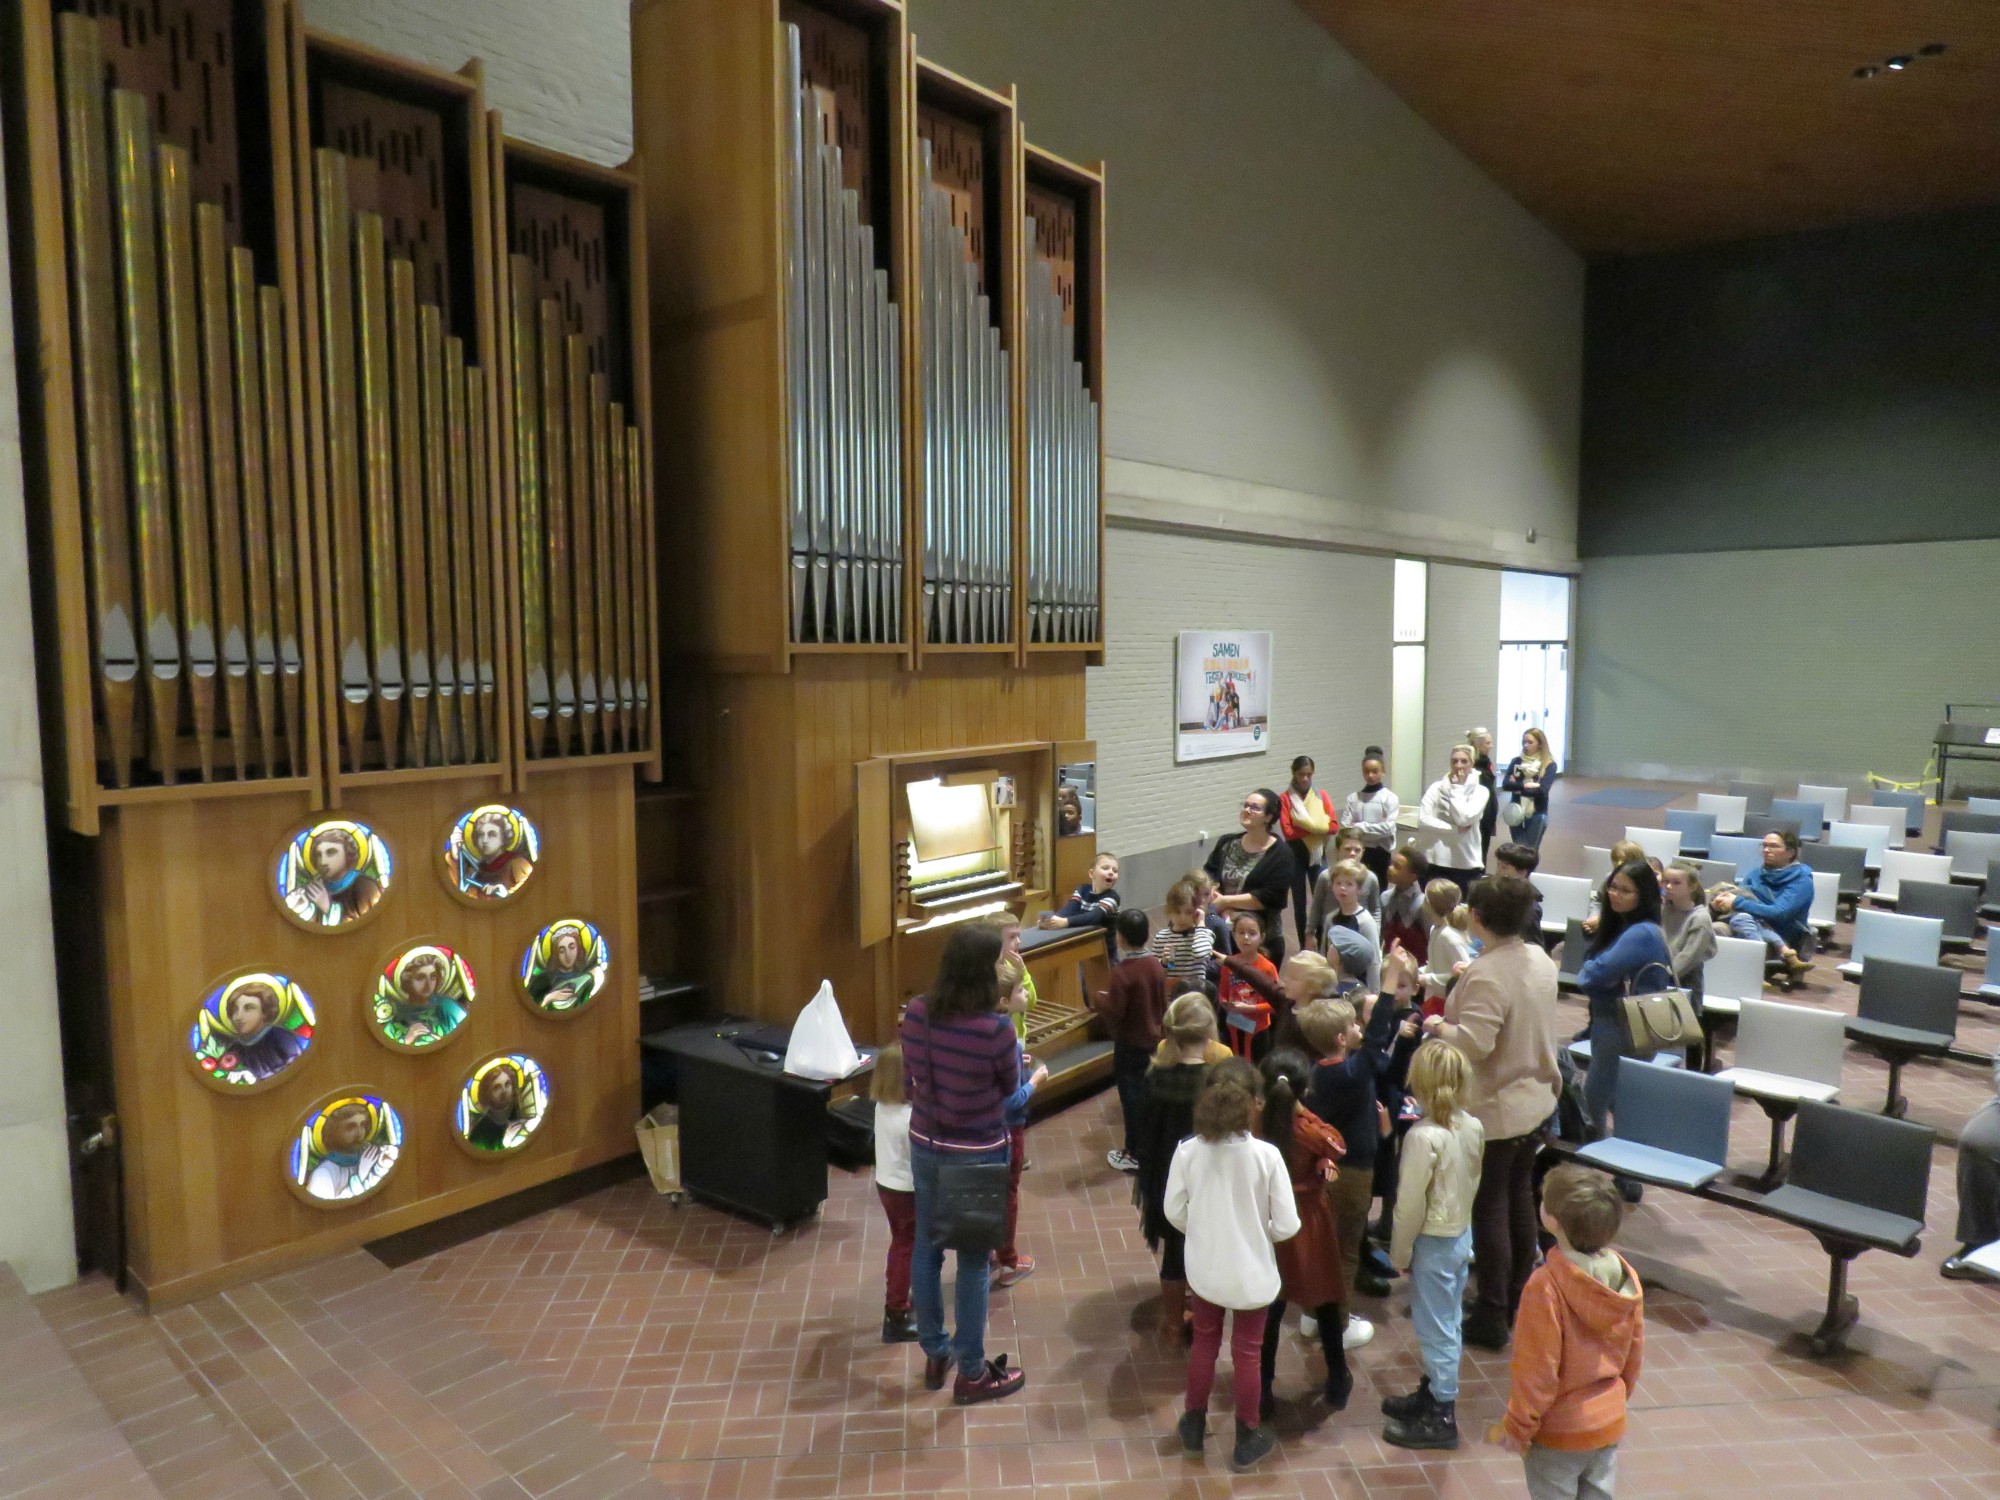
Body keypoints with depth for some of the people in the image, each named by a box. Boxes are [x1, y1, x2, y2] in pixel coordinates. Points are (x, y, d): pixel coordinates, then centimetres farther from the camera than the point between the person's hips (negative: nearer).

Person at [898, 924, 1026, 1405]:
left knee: (926, 1248, 19)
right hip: (977, 1154, -5)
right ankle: (972, 1373, 26)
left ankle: (934, 1355, 37)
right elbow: (1012, 1088, -8)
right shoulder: (995, 1028, -25)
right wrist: (1017, 1052, 11)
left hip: (924, 1145, 5)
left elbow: (909, 1083, 3)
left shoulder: (915, 1014, -11)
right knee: (973, 1260, 11)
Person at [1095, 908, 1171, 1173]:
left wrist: (1098, 999, -6)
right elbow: (1163, 1004, 7)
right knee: (1148, 1094, 19)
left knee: (1131, 1096, 5)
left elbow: (1114, 1012, -24)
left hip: (1129, 1044, -7)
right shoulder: (1157, 965, -3)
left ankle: (1134, 1154, 15)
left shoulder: (1122, 972, -25)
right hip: (1153, 1039, 7)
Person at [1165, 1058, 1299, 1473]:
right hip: (1251, 1274, -2)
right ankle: (1247, 1441, 38)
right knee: (1248, 1353, 19)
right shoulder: (1267, 1155, -25)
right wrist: (1259, 1229, 3)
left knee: (1204, 1343, 25)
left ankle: (1194, 1428, 43)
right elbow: (1286, 1226, -18)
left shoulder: (1188, 1150, -18)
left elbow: (1174, 1212, -6)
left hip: (1204, 1269, 2)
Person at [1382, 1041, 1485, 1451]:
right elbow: (1473, 1183, 7)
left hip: (1433, 1243, -7)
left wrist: (1400, 1251, -9)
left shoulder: (1424, 1136, -28)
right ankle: (1431, 1394, 38)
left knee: (1436, 1329, 7)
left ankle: (1442, 1417, 20)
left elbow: (1411, 1203, -21)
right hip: (1462, 1234, 8)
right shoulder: (1473, 1127, -6)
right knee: (1447, 1323, 21)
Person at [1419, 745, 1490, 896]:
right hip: (1438, 862, 1)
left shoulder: (1480, 791, 0)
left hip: (1467, 864, -1)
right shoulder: (1437, 787, 3)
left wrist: (1455, 789, -7)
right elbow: (1423, 820, -7)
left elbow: (1464, 818, -16)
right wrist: (1456, 829, -13)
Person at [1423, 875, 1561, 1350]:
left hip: (1493, 1110, -8)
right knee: (1520, 1199, 20)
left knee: (1489, 1209, 4)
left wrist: (1438, 1027, -14)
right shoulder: (1540, 959, 0)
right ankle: (1517, 1297, 36)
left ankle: (1491, 1317, 15)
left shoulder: (1486, 975, -27)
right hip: (1534, 1100, 8)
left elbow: (1474, 1043, -32)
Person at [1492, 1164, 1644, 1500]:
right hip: (1610, 1422, 6)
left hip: (1558, 1429, -6)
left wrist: (1517, 1427, -9)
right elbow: (1634, 1353, 4)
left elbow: (1537, 1369, -22)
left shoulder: (1547, 1286, -30)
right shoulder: (1626, 1277, -10)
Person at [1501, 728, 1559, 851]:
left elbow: (1542, 790, -17)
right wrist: (1526, 785, -18)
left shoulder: (1549, 765, -4)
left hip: (1537, 815, -3)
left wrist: (1518, 787, -9)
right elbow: (1505, 784, -8)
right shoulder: (1516, 761, 4)